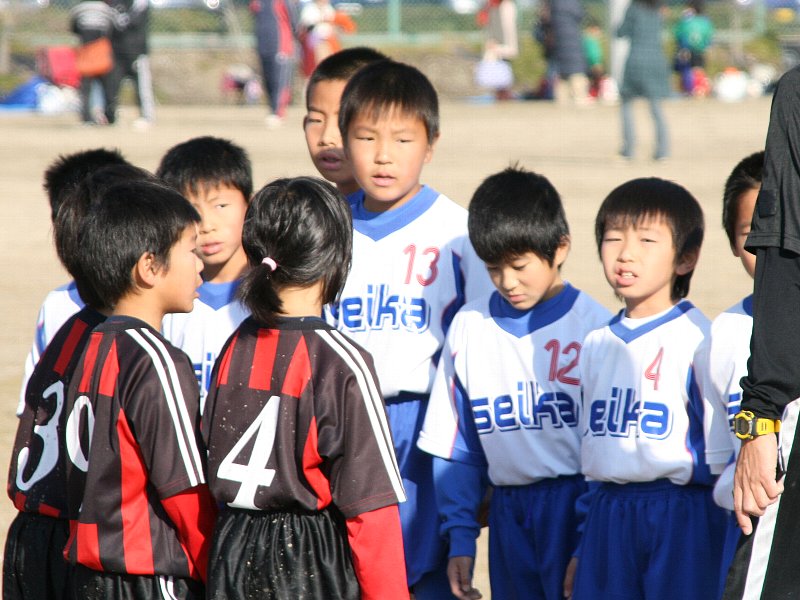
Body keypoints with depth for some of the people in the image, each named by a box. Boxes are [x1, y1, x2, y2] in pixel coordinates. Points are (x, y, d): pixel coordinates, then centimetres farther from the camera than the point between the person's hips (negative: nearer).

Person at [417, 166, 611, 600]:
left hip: (577, 504, -4)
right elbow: (455, 446, 12)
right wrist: (460, 537, 7)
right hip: (508, 511, 4)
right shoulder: (469, 327, 8)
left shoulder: (594, 327, -5)